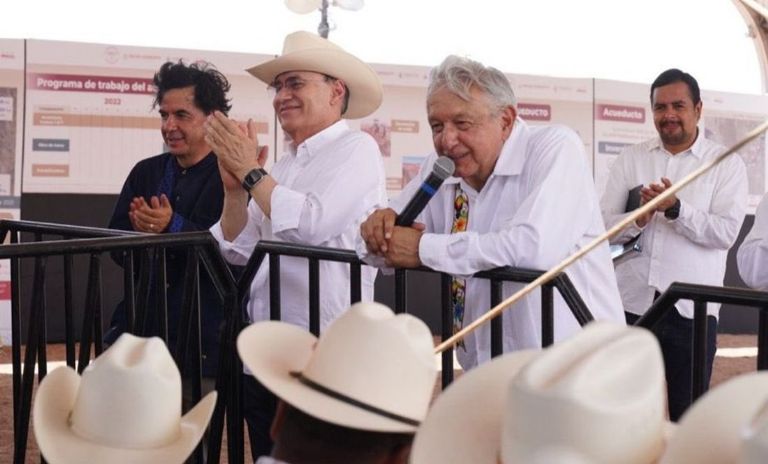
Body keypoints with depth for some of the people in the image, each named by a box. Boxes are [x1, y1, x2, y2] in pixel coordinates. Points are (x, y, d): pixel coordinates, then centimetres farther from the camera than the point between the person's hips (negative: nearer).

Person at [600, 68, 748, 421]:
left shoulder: (726, 164, 2)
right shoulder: (630, 159, 9)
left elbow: (726, 232, -10)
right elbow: (602, 226, 3)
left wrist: (676, 209, -23)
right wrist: (638, 219, -17)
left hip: (691, 308, -2)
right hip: (631, 302, 2)